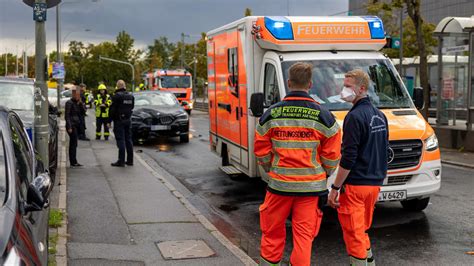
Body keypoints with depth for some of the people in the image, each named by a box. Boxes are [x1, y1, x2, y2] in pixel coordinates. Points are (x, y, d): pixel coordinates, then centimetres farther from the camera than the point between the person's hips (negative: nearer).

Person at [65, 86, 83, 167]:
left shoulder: (77, 103, 14)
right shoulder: (69, 103, -10)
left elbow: (81, 112, 10)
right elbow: (67, 115, -13)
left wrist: (80, 104, -3)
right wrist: (69, 127, -18)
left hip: (76, 125, 8)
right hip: (72, 125, -8)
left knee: (73, 144, 11)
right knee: (74, 143, -8)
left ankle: (73, 161, 15)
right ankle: (73, 162, -5)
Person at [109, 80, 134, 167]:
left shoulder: (116, 96, -13)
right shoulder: (131, 96, 8)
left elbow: (113, 110, -14)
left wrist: (110, 120, -8)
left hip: (119, 120, -6)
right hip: (128, 120, 6)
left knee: (121, 141, -5)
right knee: (128, 140, 12)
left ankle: (121, 161, -5)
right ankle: (130, 160, 15)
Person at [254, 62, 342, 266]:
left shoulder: (271, 114, -2)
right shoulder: (323, 116, -4)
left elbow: (261, 152, 3)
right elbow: (332, 157, -1)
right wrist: (322, 175, 17)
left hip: (279, 184, 1)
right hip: (311, 187, -1)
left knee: (272, 232, 14)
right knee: (304, 235, 6)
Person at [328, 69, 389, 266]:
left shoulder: (355, 116, -16)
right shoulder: (380, 116, 12)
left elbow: (348, 158, -19)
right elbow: (383, 152, 18)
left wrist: (335, 188, -14)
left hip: (355, 185, -9)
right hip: (374, 184, 9)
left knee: (353, 231, 0)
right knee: (362, 229, 20)